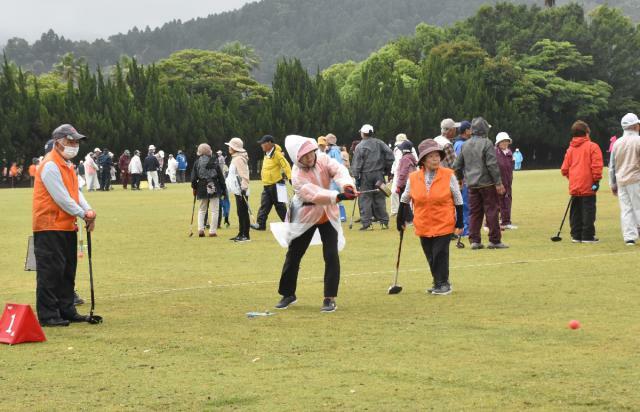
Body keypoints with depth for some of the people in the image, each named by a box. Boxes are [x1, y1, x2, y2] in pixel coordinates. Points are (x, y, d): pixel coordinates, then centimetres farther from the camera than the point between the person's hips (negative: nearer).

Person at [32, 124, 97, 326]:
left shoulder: (67, 164, 15)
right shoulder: (50, 166, -17)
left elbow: (75, 191, 13)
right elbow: (61, 198, -20)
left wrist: (88, 210, -5)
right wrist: (83, 214, -12)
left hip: (67, 227, 10)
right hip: (50, 228, -10)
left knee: (67, 272, 14)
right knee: (50, 271, -8)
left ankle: (66, 310, 22)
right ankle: (48, 315, -5)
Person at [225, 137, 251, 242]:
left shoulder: (239, 159, -14)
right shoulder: (235, 158, 18)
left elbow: (243, 174, -22)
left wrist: (244, 187, -27)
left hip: (241, 191, -11)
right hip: (237, 190, 11)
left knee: (243, 212, -9)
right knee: (240, 213, 14)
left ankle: (246, 236, -9)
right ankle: (241, 234, 20)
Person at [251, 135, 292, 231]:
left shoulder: (277, 154, -14)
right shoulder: (267, 154, 13)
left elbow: (286, 165, -20)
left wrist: (290, 178, -27)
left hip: (276, 184, -9)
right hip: (266, 185, 9)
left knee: (280, 205, -1)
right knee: (264, 205, 2)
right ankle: (260, 224, 0)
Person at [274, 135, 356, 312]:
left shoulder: (323, 159, -13)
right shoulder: (298, 175, -25)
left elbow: (338, 170, -28)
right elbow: (313, 194, -39)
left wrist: (346, 185, -51)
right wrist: (338, 196, -53)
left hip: (328, 215, 2)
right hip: (305, 217, -2)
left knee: (331, 255, -7)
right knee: (293, 255, 6)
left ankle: (330, 298, 1)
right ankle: (288, 294, 25)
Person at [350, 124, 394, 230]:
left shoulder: (360, 146, -6)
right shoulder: (380, 143, 5)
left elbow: (356, 163, -7)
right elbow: (390, 155, 0)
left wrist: (356, 177, -4)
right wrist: (387, 169, 10)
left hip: (365, 175, -4)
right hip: (379, 174, 4)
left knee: (365, 199, 0)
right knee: (380, 198, 10)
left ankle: (366, 223, -5)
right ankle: (384, 222, 11)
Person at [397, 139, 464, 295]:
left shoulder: (448, 175, -7)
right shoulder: (413, 178, -2)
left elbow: (458, 201, -1)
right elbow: (405, 200, 13)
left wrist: (459, 223, -2)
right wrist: (400, 220, 14)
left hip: (444, 224, -3)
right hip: (423, 226, 3)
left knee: (440, 253, -6)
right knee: (430, 256, 10)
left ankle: (443, 283, 9)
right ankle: (438, 283, 25)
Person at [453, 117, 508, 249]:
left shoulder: (466, 145, 9)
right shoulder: (486, 143, -10)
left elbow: (457, 165, 14)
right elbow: (492, 165, -15)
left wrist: (460, 178, 29)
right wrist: (498, 182, -12)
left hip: (471, 184, 6)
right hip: (487, 183, -6)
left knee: (474, 212, 9)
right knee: (491, 210, 0)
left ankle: (474, 240, 7)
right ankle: (494, 240, 0)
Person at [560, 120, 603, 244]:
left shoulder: (570, 149, 10)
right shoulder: (592, 147, -5)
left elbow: (564, 169, 9)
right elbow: (596, 165, -13)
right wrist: (596, 180, -8)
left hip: (574, 187, 5)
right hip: (588, 187, -5)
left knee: (576, 212, 11)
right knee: (588, 211, -2)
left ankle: (576, 235, 12)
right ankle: (587, 236, -4)